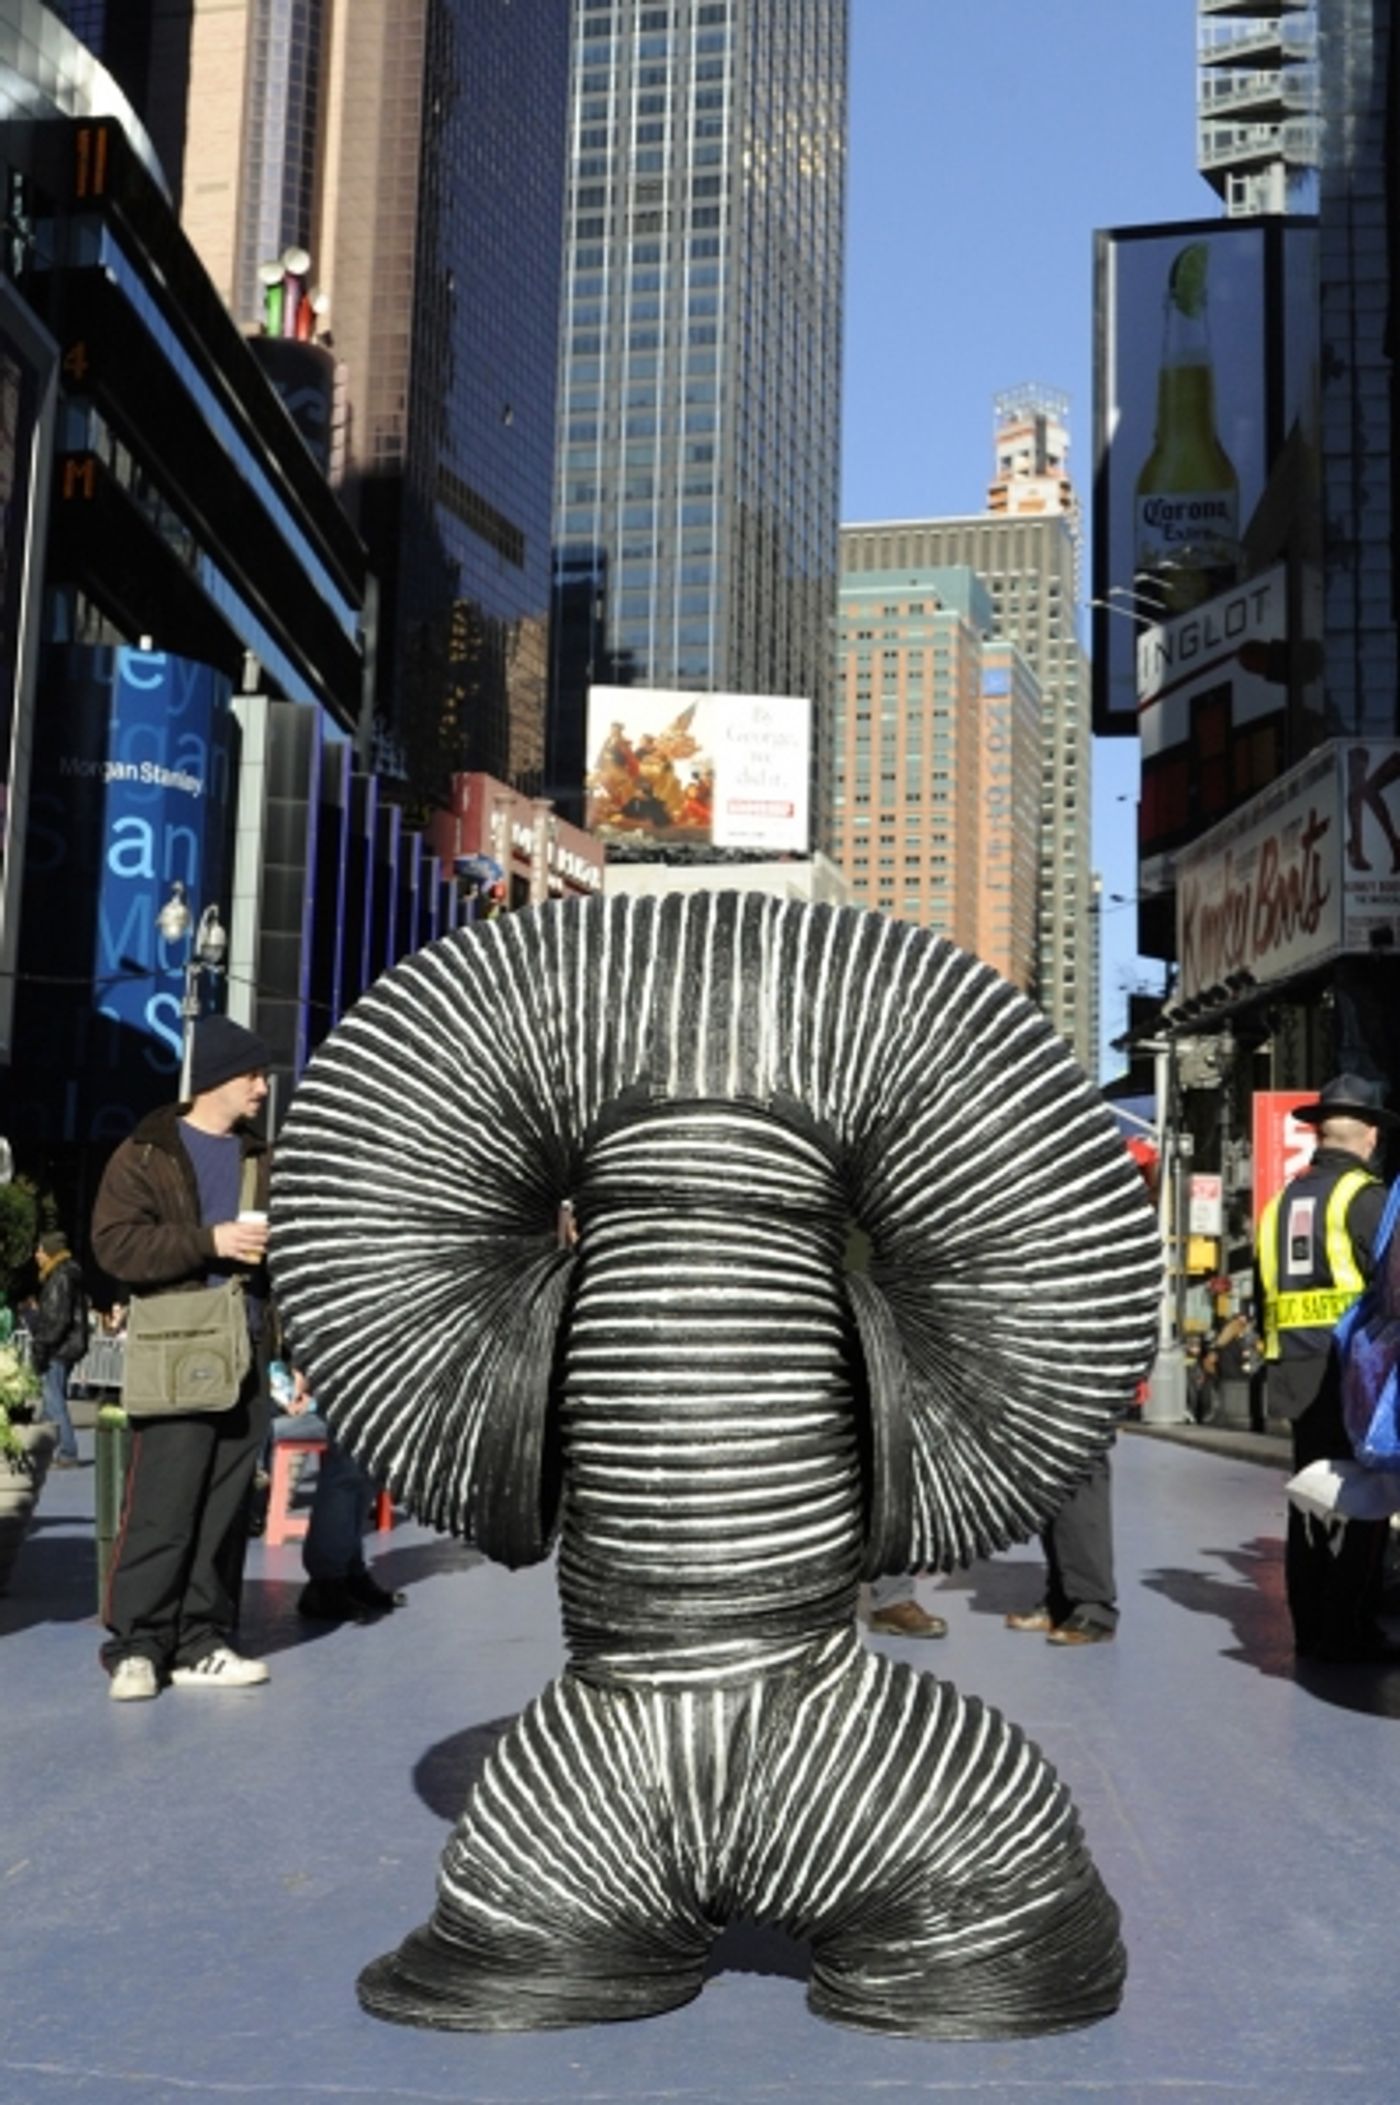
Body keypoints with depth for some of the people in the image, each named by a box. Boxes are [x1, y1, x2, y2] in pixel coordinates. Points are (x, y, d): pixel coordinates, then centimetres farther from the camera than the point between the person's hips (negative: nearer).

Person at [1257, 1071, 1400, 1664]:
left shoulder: (1283, 1200, 12)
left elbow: (1263, 1294, 15)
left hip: (1297, 1376, 7)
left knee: (1311, 1502, 12)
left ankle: (1310, 1628, 17)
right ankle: (1349, 1630, 1)